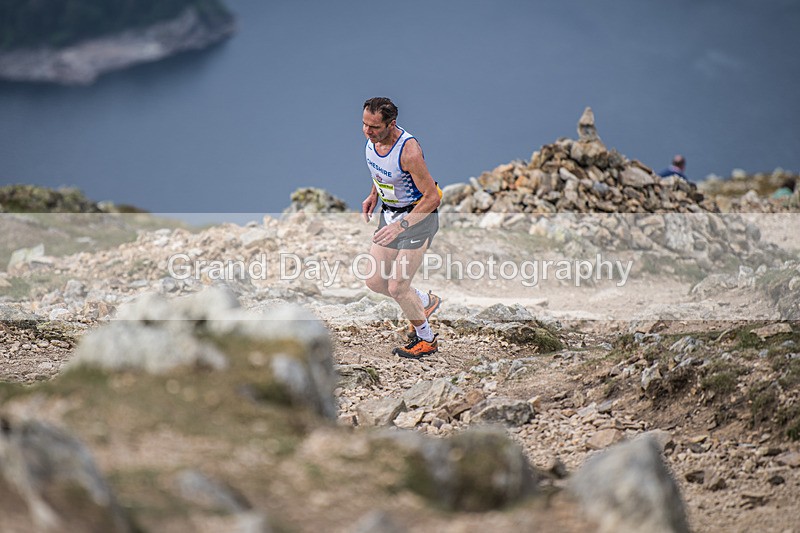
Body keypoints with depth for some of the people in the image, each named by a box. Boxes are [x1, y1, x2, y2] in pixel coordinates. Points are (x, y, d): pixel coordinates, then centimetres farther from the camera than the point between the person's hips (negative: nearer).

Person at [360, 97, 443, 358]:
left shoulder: (408, 150, -31)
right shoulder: (371, 137, -8)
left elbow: (432, 197, -27)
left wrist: (401, 226, -32)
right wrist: (374, 195, 8)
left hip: (418, 215, -8)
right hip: (389, 213, 8)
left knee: (397, 287, -5)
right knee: (374, 281, 7)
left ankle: (426, 339, 18)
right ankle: (425, 302, 33)